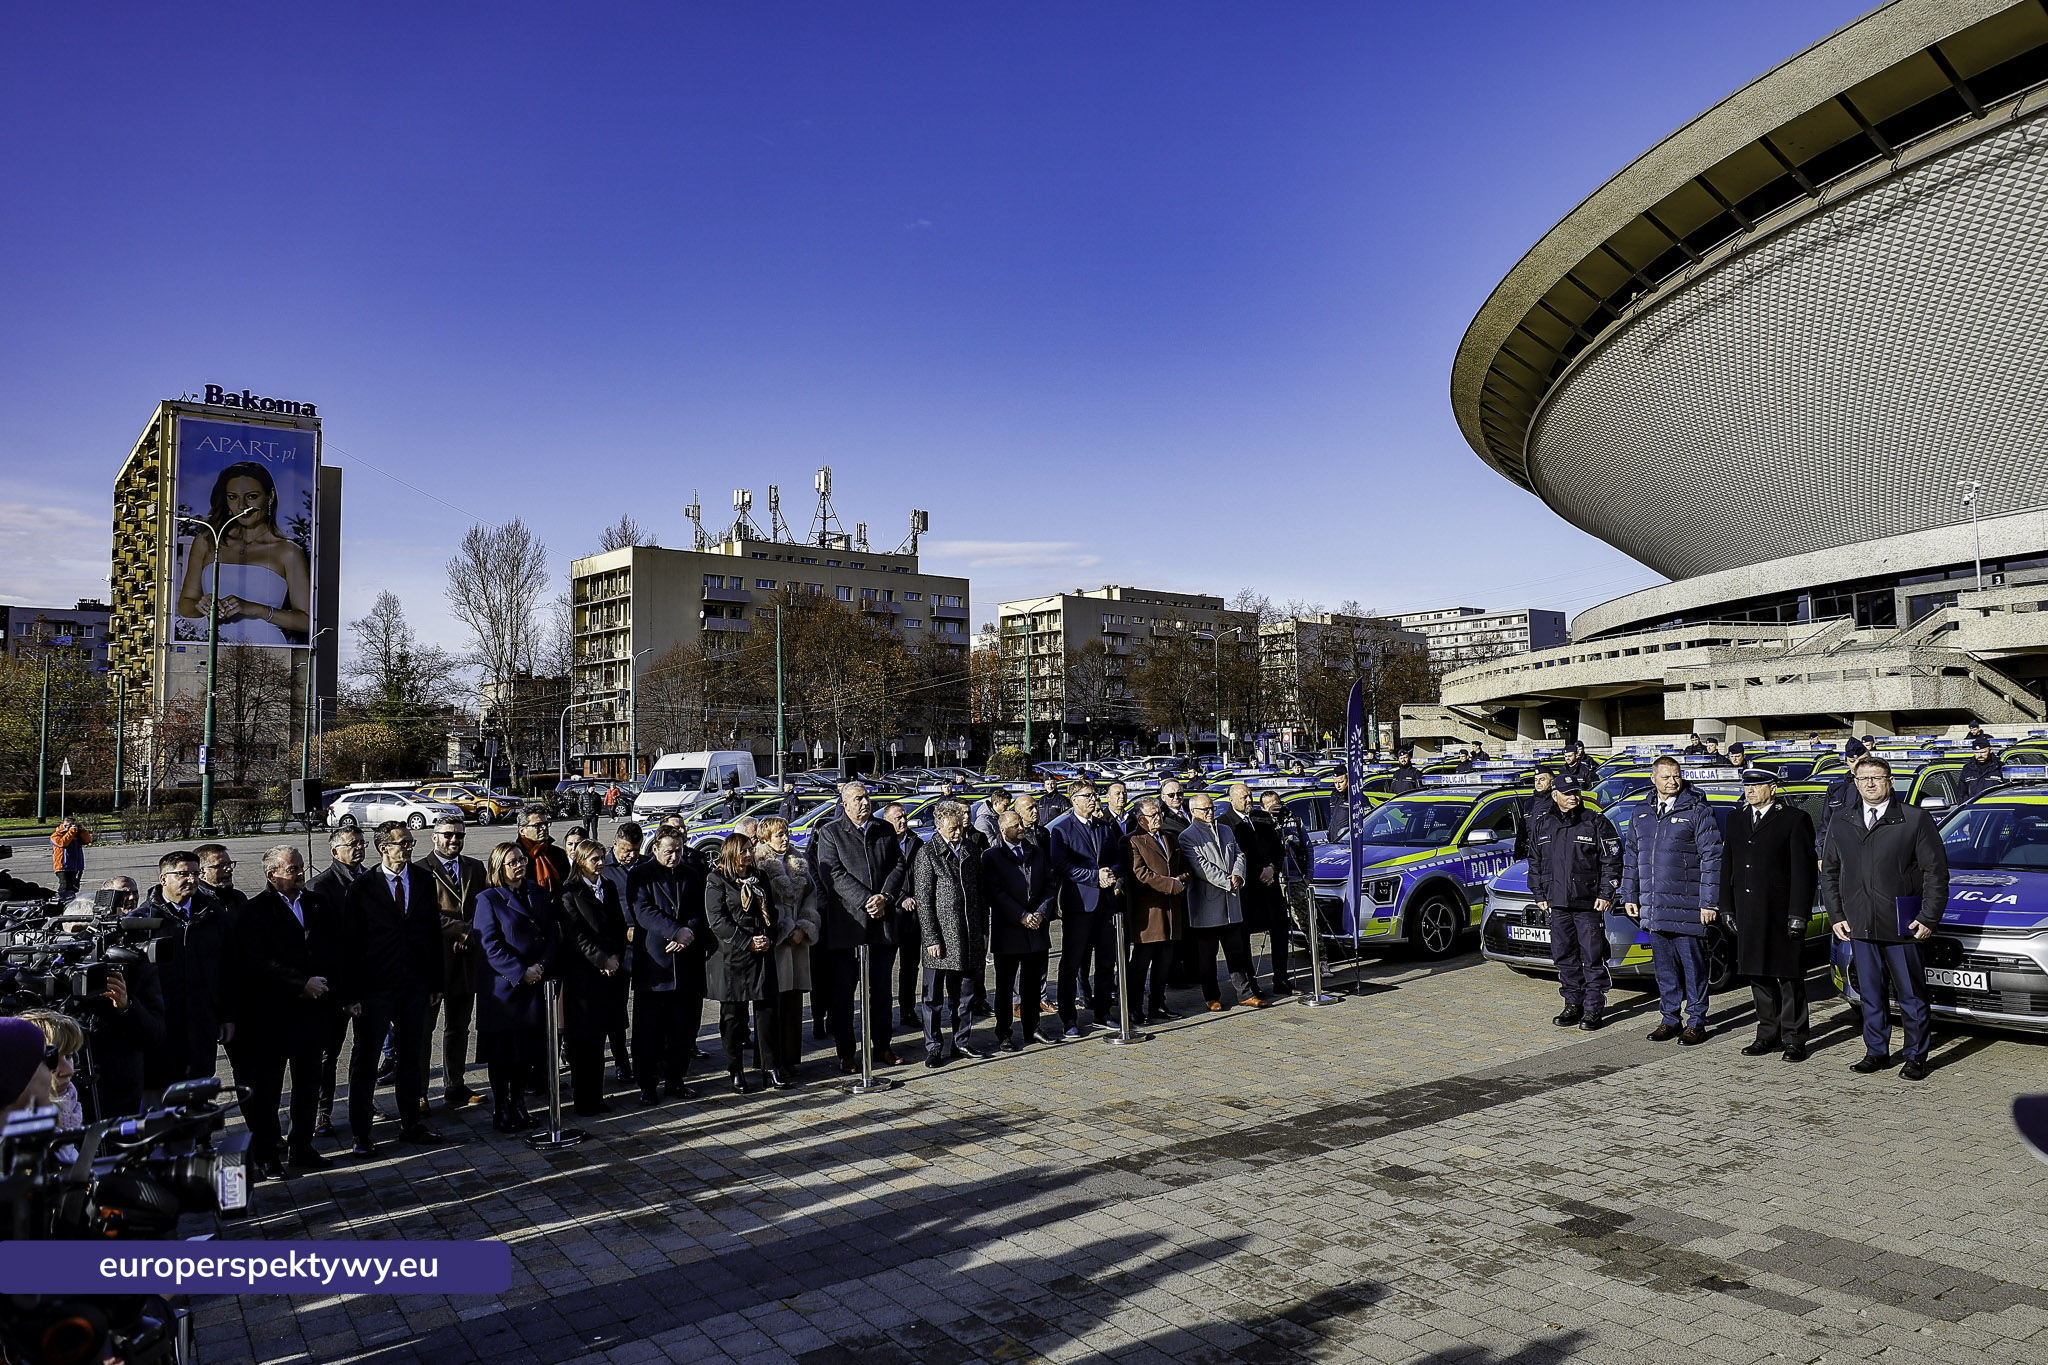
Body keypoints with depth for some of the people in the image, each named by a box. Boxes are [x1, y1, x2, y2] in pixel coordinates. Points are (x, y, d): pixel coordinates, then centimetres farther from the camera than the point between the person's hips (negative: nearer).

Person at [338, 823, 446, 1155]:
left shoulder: (423, 882, 5)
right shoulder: (362, 887, -6)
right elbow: (350, 943, -7)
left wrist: (435, 983, 7)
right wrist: (350, 993, -11)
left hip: (415, 987, 4)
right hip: (374, 988, -4)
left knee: (412, 1056, 13)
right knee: (365, 1059, 5)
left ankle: (410, 1124, 25)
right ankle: (360, 1133, 15)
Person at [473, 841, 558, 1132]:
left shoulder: (538, 894, 9)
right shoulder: (488, 899, -6)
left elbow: (553, 934, 8)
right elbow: (490, 946, -11)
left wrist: (541, 965, -8)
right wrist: (520, 973, -17)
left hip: (534, 986, 5)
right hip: (502, 986, -5)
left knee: (527, 1048, 11)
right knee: (502, 1051, 4)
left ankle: (518, 1105, 24)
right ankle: (500, 1110, 16)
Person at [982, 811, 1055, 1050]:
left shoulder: (1037, 853, 13)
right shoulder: (991, 857, -2)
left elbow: (1051, 884, 8)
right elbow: (995, 892, -11)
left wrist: (1041, 912, -7)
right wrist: (1021, 916, -16)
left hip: (1037, 930, 4)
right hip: (1008, 931, -4)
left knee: (1033, 984, 11)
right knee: (1005, 985, 4)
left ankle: (1031, 1029, 23)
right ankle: (1003, 1033, 14)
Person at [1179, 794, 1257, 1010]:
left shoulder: (1225, 830, 16)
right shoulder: (1187, 837, -6)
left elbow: (1239, 855, 13)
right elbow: (1201, 867, -15)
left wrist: (1238, 875, -7)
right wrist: (1228, 882, -17)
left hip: (1231, 903, 6)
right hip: (1206, 905, -5)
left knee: (1237, 950, 9)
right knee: (1207, 954, 4)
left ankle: (1245, 993, 16)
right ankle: (1212, 997, 14)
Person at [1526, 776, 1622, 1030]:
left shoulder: (1596, 823, -1)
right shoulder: (1541, 827, 11)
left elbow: (1612, 861, -2)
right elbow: (1535, 864, 18)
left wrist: (1606, 894, -8)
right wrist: (1540, 895, 12)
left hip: (1589, 904, -4)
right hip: (1557, 904, 4)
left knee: (1592, 957, -1)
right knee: (1564, 956, 9)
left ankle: (1594, 1008, 7)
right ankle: (1573, 1004, 20)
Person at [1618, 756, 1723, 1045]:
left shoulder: (1697, 811, -5)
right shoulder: (1643, 815, 13)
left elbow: (1712, 858, -8)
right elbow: (1631, 857, 19)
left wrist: (1709, 902, -12)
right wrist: (1629, 897, 15)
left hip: (1687, 908, -5)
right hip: (1653, 908, 6)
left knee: (1692, 965, 2)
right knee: (1664, 967, 12)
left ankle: (1696, 1023, 12)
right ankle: (1670, 1019, 22)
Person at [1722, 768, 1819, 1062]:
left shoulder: (1795, 819, -5)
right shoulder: (1736, 820, 13)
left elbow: (1803, 871, -9)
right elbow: (1727, 867, 16)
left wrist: (1798, 914, -13)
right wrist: (1728, 908, 10)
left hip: (1782, 914, -6)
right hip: (1749, 916, 6)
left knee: (1790, 979, 2)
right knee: (1759, 976, 12)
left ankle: (1794, 1040, 11)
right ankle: (1769, 1035, 21)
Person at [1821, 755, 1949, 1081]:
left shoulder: (1916, 820, 0)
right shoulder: (1841, 825, 11)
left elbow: (1936, 871, -2)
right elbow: (1829, 873, 16)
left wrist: (1929, 918, -8)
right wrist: (1836, 916, 8)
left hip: (1902, 927, -3)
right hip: (1859, 926, 3)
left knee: (1911, 995, 5)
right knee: (1870, 994, 11)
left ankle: (1916, 1057, 17)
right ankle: (1876, 1052, 21)